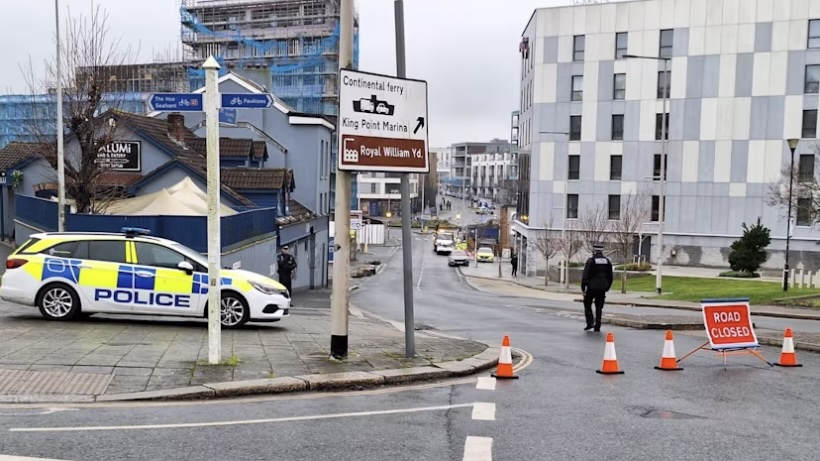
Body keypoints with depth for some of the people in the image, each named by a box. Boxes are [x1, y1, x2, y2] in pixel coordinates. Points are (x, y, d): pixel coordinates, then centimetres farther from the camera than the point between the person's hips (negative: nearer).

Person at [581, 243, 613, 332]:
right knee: (599, 306, 10)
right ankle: (597, 326, 9)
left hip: (591, 287, -4)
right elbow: (610, 277, 12)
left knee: (587, 304, 11)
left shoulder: (591, 261, -8)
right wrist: (607, 288, 20)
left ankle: (590, 323, -1)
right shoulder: (607, 261, 6)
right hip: (602, 288, 4)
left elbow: (585, 276, -11)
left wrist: (583, 287, -4)